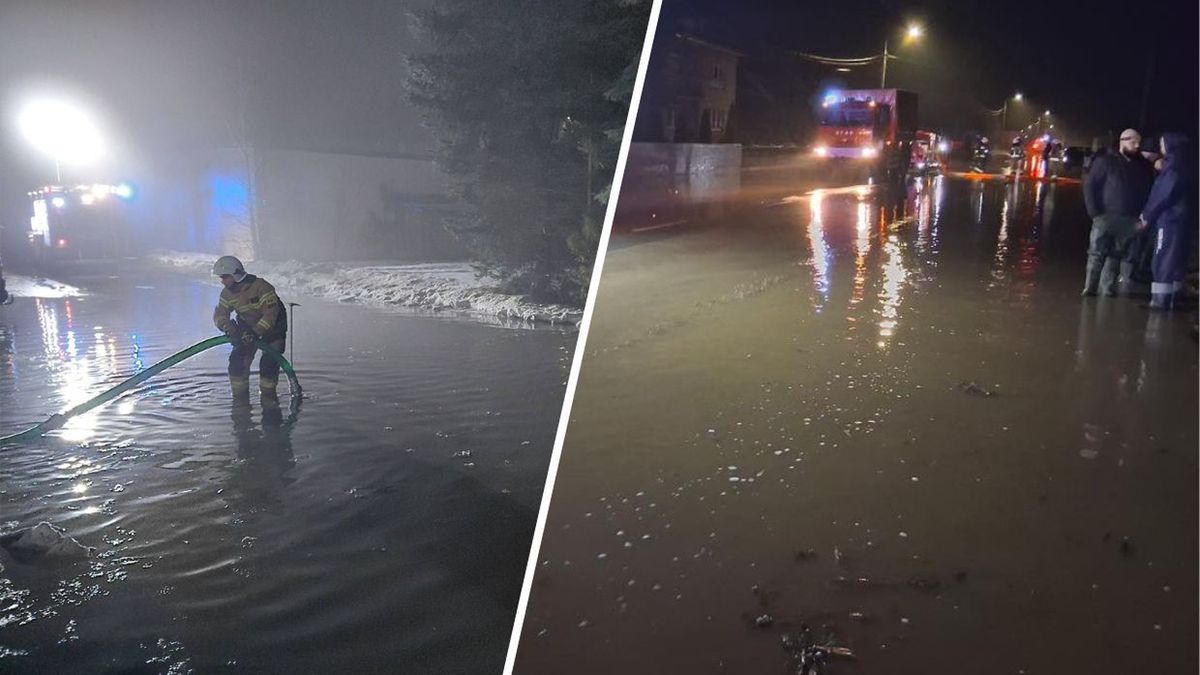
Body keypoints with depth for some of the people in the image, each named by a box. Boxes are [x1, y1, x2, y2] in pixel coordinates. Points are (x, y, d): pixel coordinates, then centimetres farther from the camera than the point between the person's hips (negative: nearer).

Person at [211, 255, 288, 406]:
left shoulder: (261, 286, -32)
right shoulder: (227, 293, -11)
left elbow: (271, 314, -35)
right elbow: (219, 314, -8)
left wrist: (255, 333, -41)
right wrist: (228, 327, -30)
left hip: (272, 327, -5)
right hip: (247, 328, 5)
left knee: (269, 362, -16)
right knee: (237, 359, -9)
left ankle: (268, 395, 5)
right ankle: (240, 396, 4)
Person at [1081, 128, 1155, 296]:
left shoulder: (1143, 166, 10)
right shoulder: (1106, 161, 1)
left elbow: (1148, 192, 12)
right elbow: (1089, 186, -2)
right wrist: (1094, 212, -10)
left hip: (1129, 221, 3)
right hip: (1105, 217, -3)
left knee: (1116, 255, 4)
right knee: (1096, 254, -3)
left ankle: (1108, 288, 8)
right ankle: (1090, 287, 1)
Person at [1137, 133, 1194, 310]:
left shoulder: (1174, 168, -12)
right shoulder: (1180, 167, 15)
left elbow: (1163, 196, -14)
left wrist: (1146, 216, -4)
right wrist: (1149, 215, 11)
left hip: (1169, 221, -9)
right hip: (1178, 220, 9)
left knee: (1163, 261, -7)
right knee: (1175, 260, 10)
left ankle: (1161, 299, -7)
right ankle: (1169, 298, 15)